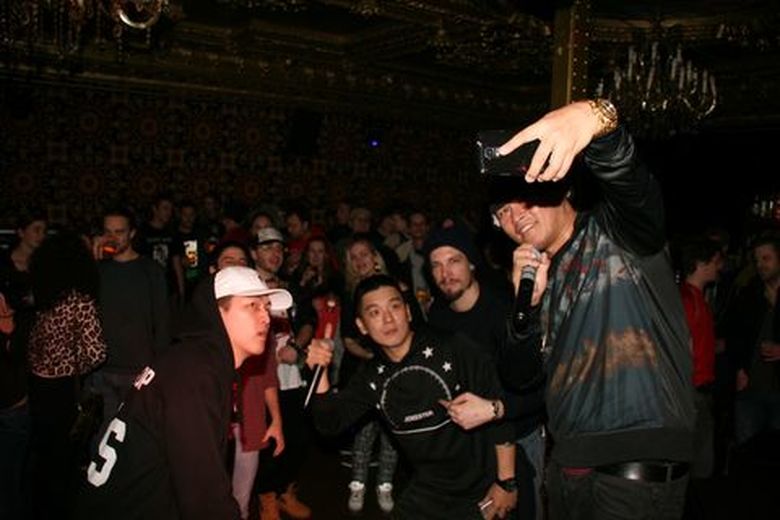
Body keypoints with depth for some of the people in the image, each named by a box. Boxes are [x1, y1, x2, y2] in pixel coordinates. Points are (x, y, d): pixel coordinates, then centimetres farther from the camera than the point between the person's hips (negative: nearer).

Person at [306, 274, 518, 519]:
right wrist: (320, 373, -21)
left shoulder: (454, 350, -19)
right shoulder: (372, 377, -2)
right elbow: (331, 422, -5)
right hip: (429, 491, 4)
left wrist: (506, 482, -12)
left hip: (484, 489, -4)